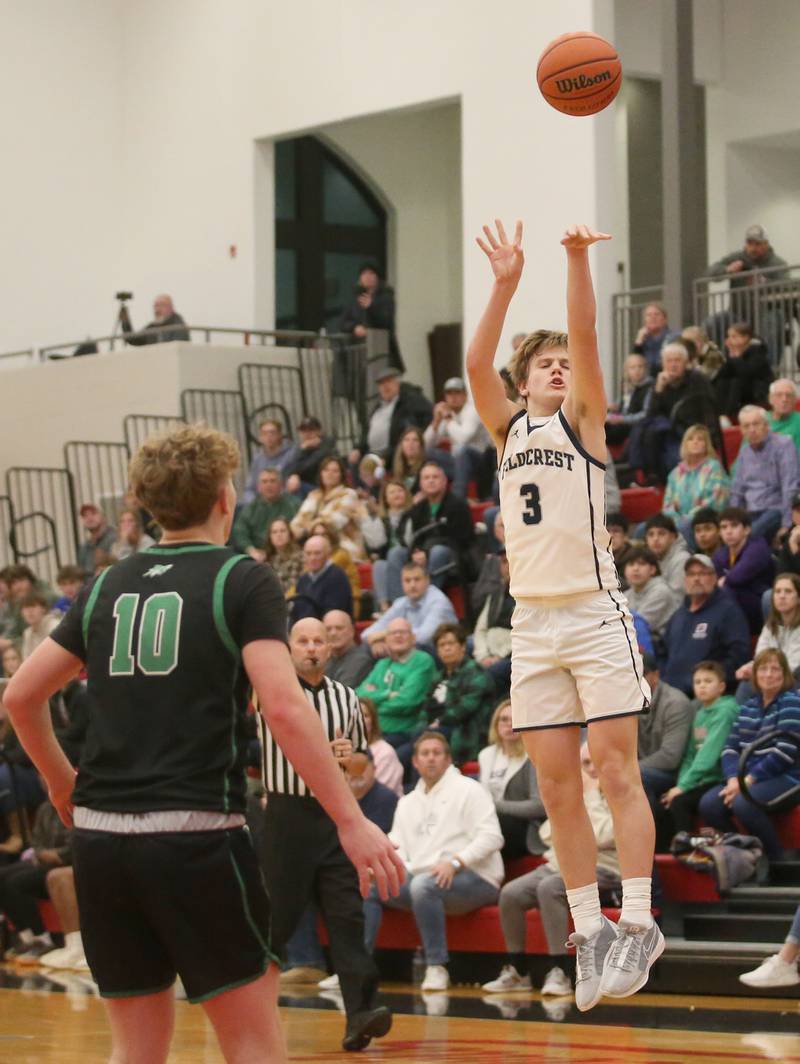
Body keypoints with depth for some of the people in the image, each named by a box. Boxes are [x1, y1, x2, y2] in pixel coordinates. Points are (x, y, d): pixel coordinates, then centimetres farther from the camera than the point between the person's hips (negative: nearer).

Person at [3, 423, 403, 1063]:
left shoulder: (109, 587, 13)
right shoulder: (243, 581, -2)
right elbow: (284, 707, -14)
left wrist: (63, 784, 32)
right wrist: (351, 821, -12)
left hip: (99, 837, 5)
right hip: (195, 835, -5)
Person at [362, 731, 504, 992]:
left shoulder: (468, 789, 2)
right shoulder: (407, 803, 23)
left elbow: (491, 836, -10)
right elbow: (397, 848, 14)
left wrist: (455, 862, -24)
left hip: (473, 878, -7)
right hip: (420, 877, 7)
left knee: (423, 884, -37)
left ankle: (437, 968, -30)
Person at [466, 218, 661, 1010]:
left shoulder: (583, 419, 7)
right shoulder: (509, 430, 15)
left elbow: (585, 336, -8)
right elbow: (476, 363, -1)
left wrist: (578, 260, -19)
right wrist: (506, 284, -10)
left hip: (594, 613, -4)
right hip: (533, 620, 4)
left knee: (614, 769, -9)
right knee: (556, 785, 2)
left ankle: (637, 923, -7)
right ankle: (590, 930, 7)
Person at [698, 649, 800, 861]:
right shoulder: (748, 708, 18)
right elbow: (730, 748, 9)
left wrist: (748, 780, -17)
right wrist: (733, 779, -12)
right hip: (745, 778, 6)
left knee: (743, 803, -33)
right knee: (708, 804, -19)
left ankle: (776, 858, -15)